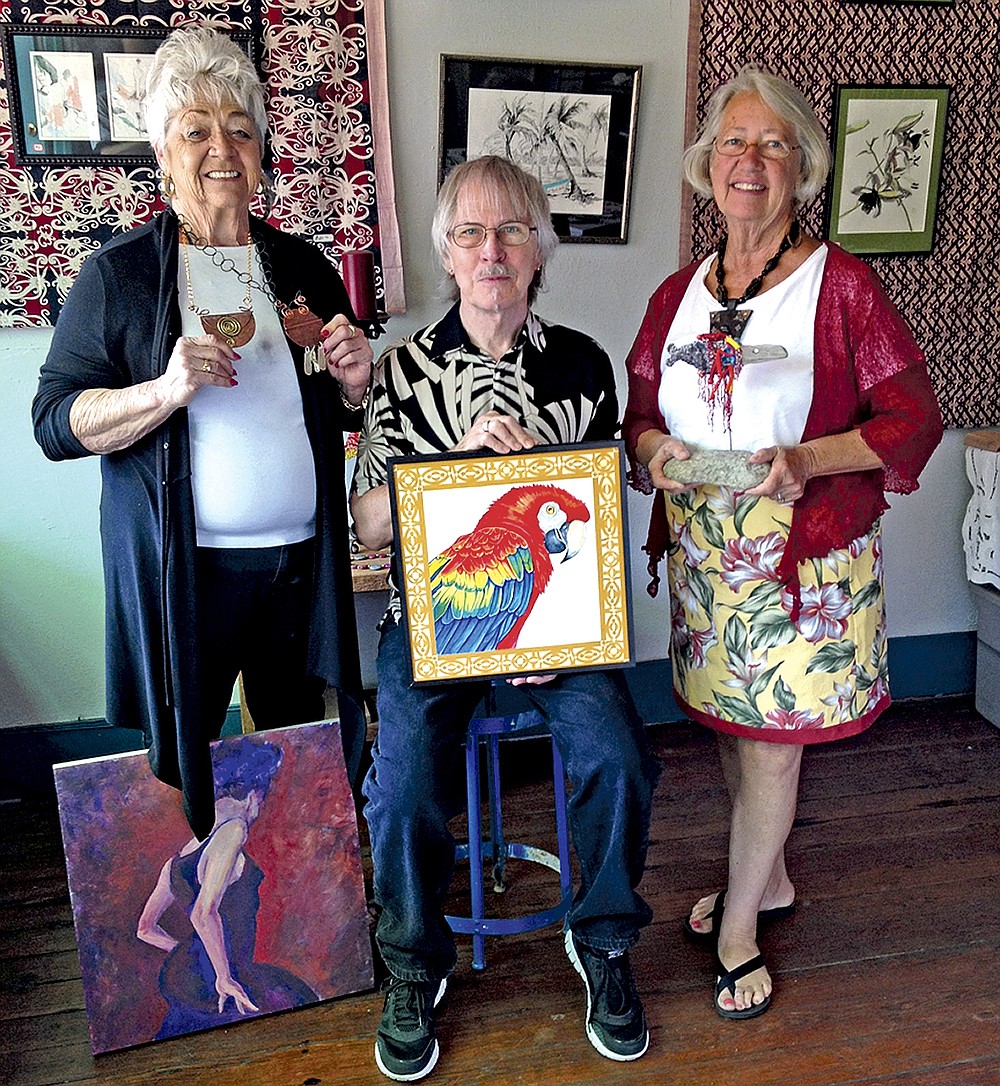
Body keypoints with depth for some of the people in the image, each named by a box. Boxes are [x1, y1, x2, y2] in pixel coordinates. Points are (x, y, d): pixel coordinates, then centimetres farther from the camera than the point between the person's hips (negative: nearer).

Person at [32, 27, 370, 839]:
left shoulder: (305, 269, 9)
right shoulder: (118, 275, -1)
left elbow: (345, 415, 18)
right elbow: (56, 421, -6)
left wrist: (354, 383, -6)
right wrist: (165, 391, -22)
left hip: (301, 560, 4)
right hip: (181, 569, -3)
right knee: (180, 768, 9)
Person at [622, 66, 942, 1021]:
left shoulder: (841, 284, -7)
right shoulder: (678, 293, 8)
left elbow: (914, 416, -8)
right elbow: (638, 408, 14)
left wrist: (807, 459, -23)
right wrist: (653, 449, -10)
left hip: (806, 555, -4)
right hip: (704, 548, 5)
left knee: (772, 738, 3)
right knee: (732, 724, 16)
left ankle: (738, 931, 24)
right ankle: (768, 879, 42)